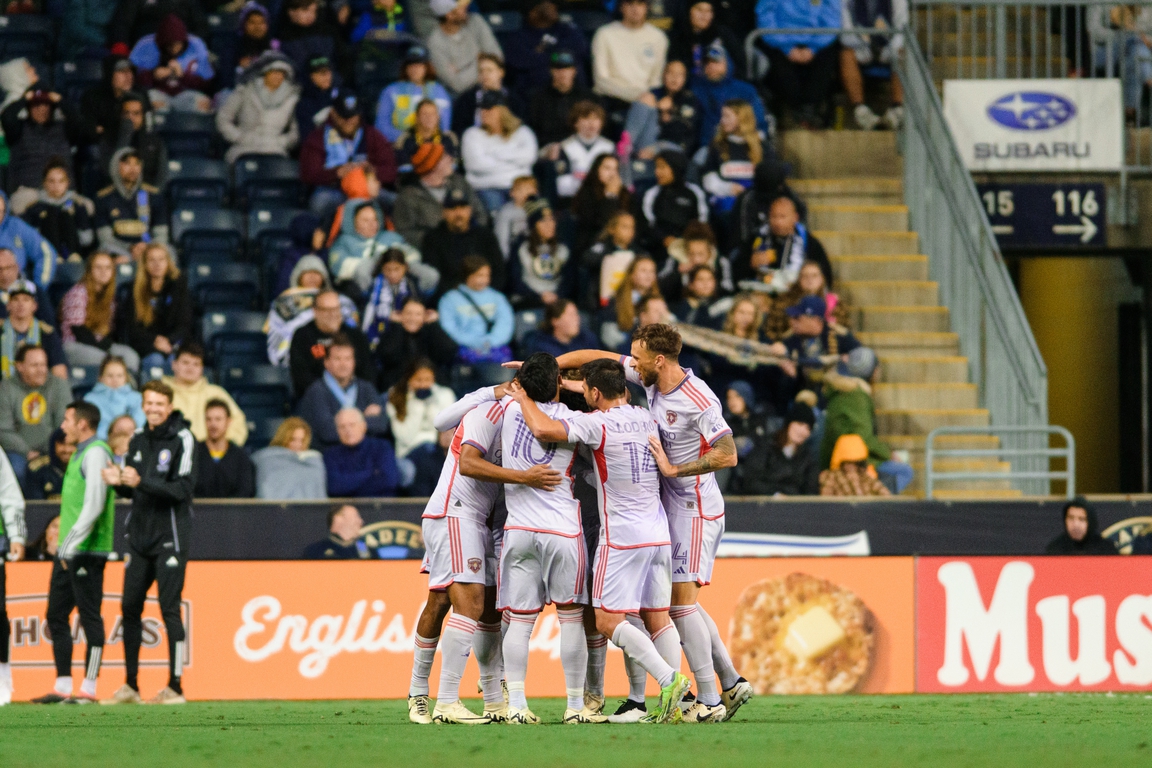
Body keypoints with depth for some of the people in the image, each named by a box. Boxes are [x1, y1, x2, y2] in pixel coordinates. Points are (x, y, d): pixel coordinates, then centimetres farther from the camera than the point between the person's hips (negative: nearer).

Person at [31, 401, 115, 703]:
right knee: (57, 615, 9)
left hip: (86, 551, -10)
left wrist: (72, 546, -19)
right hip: (68, 551, 10)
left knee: (89, 616, -7)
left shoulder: (96, 453, -10)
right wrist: (63, 547, 17)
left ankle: (89, 687, -6)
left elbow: (94, 505, -19)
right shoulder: (79, 453, 20)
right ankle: (63, 687, 11)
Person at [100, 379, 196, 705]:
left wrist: (141, 482, -26)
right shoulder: (138, 440, 12)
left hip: (170, 538, -7)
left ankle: (175, 687, -4)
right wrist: (118, 482, -5)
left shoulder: (182, 439, -8)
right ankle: (130, 686, 13)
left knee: (170, 610, -7)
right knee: (130, 608, 6)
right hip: (140, 537, 7)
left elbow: (182, 489, -17)